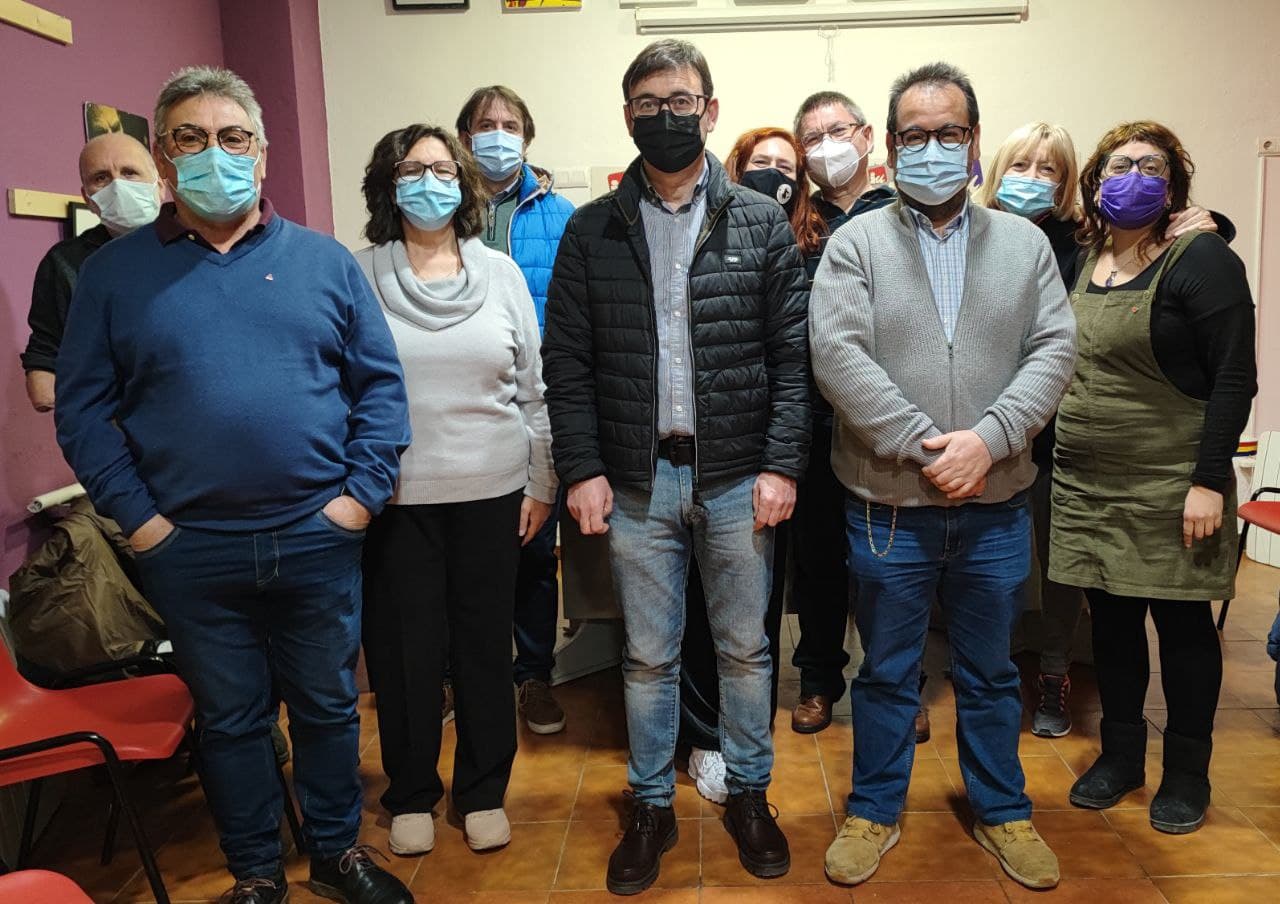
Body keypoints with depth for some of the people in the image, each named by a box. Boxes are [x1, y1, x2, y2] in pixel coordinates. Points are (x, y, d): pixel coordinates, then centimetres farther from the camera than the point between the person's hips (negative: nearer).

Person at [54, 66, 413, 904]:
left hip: (319, 537, 0)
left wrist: (361, 493, -7)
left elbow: (381, 383, 2)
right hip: (189, 550, 0)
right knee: (229, 719, 15)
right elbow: (83, 407, 2)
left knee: (329, 705, 14)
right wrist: (137, 517, -6)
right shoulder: (115, 272, 2)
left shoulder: (324, 261, 3)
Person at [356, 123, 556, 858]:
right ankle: (412, 793, 29)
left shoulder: (500, 272, 3)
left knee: (487, 643, 10)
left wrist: (542, 483, 4)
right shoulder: (359, 277, -1)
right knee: (405, 648, 8)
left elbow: (533, 387, 5)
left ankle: (484, 790, 29)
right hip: (395, 496, -1)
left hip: (492, 491, 1)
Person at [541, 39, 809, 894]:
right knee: (648, 656, 12)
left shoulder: (762, 222, 2)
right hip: (636, 480, 1)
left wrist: (782, 464, -8)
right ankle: (653, 806, 30)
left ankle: (749, 793, 33)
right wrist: (582, 468, -5)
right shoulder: (592, 230, 4)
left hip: (737, 478, 0)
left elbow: (794, 353, -1)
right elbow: (566, 358, 2)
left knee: (745, 648, 13)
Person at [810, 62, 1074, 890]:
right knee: (887, 674, 12)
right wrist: (926, 446, -17)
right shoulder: (855, 243, -2)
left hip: (999, 507, 2)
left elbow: (1053, 350, -2)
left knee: (991, 673, 17)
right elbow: (838, 356, -13)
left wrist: (986, 440, -16)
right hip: (889, 506, -2)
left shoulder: (1024, 242, 6)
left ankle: (1004, 812, 37)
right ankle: (875, 812, 31)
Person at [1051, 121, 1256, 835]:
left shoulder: (1199, 260, -8)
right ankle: (1121, 754, 30)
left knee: (1182, 624, 7)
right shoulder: (1083, 265, 10)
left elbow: (1235, 376, -13)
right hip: (1088, 488, 5)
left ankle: (1188, 773, 25)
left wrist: (1210, 480, -18)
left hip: (1171, 489, -5)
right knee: (1112, 620, 13)